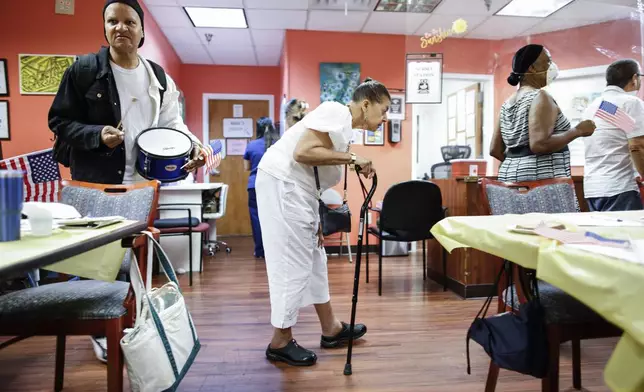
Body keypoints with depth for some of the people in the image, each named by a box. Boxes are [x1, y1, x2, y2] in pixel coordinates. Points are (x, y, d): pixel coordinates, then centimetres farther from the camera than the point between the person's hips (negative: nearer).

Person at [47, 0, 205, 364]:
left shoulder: (158, 77, 9)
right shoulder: (84, 69, -3)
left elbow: (171, 123, 10)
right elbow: (59, 122, -2)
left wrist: (192, 145, -10)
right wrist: (98, 135, -20)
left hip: (144, 182, 4)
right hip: (97, 181, -3)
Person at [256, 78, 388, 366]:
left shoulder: (346, 129, 17)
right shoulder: (335, 113, -12)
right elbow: (303, 152, -26)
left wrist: (316, 223, 16)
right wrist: (351, 157, -19)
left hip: (297, 188, 11)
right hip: (281, 183, -11)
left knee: (314, 257, 16)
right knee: (293, 263, -4)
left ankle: (331, 329, 30)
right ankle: (280, 342, 12)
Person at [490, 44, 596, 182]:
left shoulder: (508, 103, 15)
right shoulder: (540, 97, -9)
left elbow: (495, 150, 12)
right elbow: (539, 144, -21)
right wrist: (578, 131, -10)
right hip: (541, 178, -9)